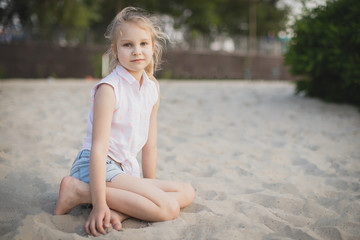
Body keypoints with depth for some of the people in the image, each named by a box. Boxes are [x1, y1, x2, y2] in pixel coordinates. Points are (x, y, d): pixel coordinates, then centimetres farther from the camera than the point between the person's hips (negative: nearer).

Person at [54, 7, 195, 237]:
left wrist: (150, 189, 13)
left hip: (125, 170, 9)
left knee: (187, 192, 8)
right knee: (169, 208, -18)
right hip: (98, 169, -9)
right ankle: (79, 190, -15)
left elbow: (149, 145, 11)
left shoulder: (153, 88, 6)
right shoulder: (108, 89, -17)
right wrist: (99, 204, -27)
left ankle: (118, 211, -11)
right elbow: (98, 148, -22)